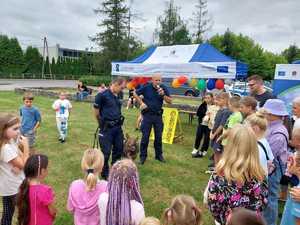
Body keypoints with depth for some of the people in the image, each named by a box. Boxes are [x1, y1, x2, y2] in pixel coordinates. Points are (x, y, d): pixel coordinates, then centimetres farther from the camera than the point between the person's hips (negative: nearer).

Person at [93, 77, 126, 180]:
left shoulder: (117, 96, 9)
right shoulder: (102, 95, -12)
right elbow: (96, 113, -7)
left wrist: (119, 121, 10)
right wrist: (103, 124, 3)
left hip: (118, 127, 7)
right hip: (107, 128, -7)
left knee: (118, 149, 15)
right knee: (106, 152, 4)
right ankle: (105, 174, 23)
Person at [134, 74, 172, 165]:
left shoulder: (163, 88, -2)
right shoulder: (146, 87, -7)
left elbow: (170, 101, -3)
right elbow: (135, 93, 4)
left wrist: (163, 94, -20)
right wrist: (141, 103, -5)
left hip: (158, 115, 2)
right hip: (147, 114, -2)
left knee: (159, 136, 10)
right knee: (145, 136, 2)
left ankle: (159, 155, 26)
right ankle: (143, 156, 16)